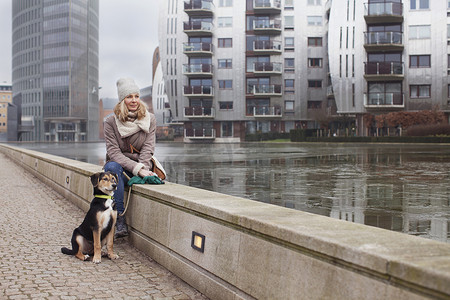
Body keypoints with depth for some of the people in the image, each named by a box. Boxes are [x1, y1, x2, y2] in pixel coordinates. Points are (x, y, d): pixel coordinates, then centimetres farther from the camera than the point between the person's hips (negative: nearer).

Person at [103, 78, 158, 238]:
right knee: (112, 167, -36)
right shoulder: (111, 121, -4)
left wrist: (143, 168, -24)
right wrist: (137, 169, -26)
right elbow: (113, 151, -13)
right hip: (119, 165, -1)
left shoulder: (149, 119, 2)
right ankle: (120, 221, -38)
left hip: (142, 166, 1)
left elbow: (148, 148, -5)